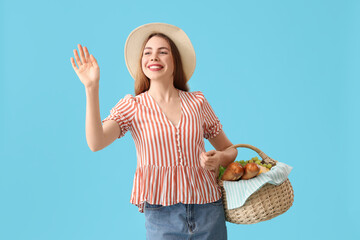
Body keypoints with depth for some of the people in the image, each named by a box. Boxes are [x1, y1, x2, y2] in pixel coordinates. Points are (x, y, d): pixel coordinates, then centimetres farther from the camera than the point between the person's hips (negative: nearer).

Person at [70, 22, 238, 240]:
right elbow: (96, 143, -16)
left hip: (208, 209, 2)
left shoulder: (197, 102, 6)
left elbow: (229, 149, 17)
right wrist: (92, 88, -21)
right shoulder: (132, 106, 1)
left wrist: (219, 158, -7)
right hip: (162, 212, -2)